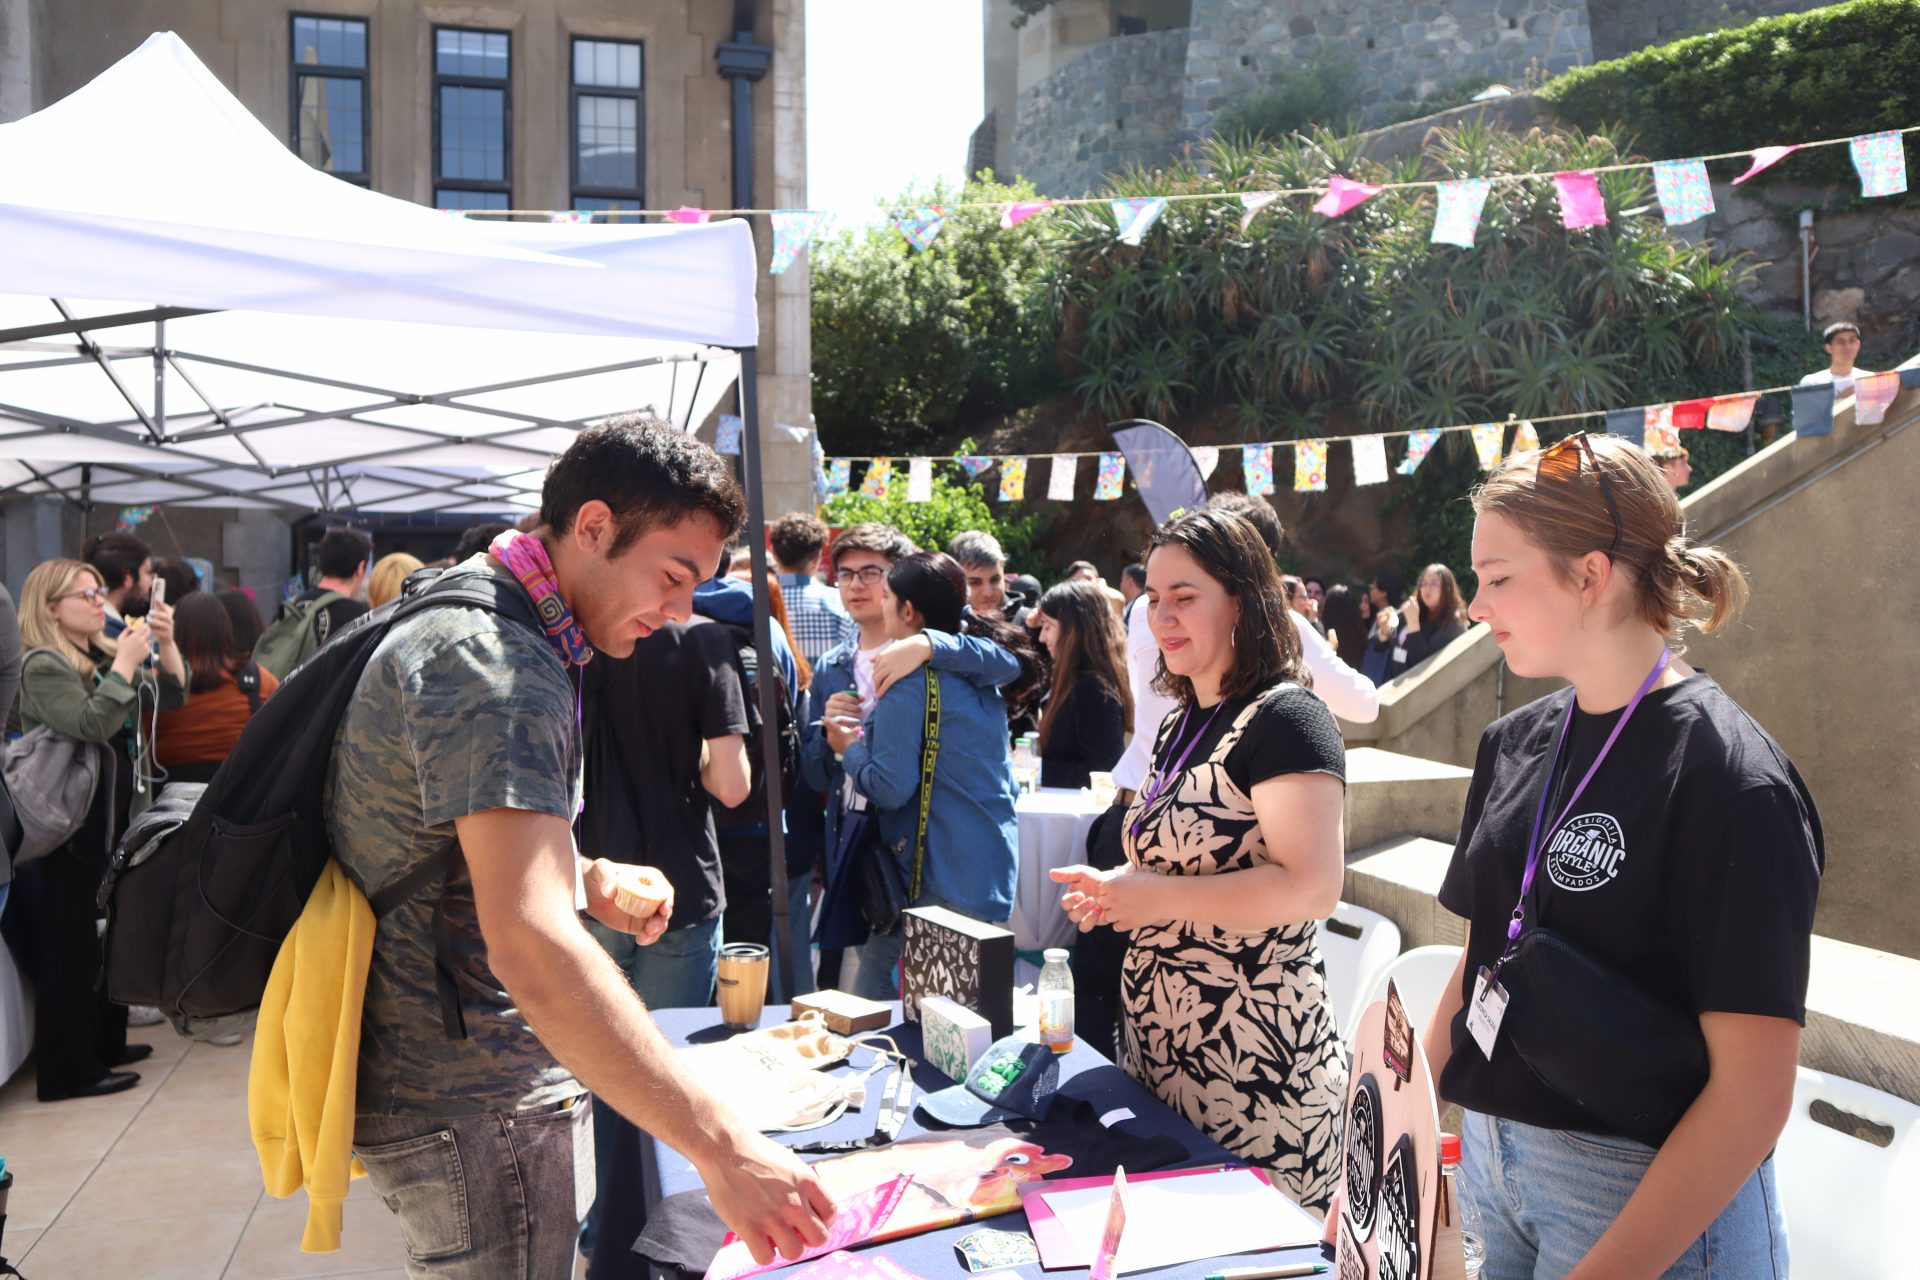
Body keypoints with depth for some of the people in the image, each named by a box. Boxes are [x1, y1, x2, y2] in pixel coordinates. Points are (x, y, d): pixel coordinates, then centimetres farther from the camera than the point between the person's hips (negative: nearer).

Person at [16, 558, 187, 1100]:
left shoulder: (105, 656, 11)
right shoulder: (43, 667, -12)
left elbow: (171, 698, 9)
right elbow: (91, 724, -25)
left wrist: (164, 644, -5)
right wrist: (127, 663, -25)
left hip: (112, 821, 8)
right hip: (69, 828, -8)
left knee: (105, 937, 16)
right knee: (70, 944, -2)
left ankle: (103, 1043, 29)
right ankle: (67, 1070, 6)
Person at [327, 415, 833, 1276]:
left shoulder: (472, 616, 10)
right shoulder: (494, 664, -25)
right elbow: (528, 946, -36)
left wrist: (583, 877, 5)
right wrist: (721, 1146, -37)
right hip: (472, 1108, -10)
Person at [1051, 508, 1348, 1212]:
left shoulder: (1284, 718, -14)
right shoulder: (1183, 726, 13)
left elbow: (1311, 886, -23)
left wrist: (1156, 898, -21)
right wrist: (1110, 890, 5)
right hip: (1160, 1048, 9)